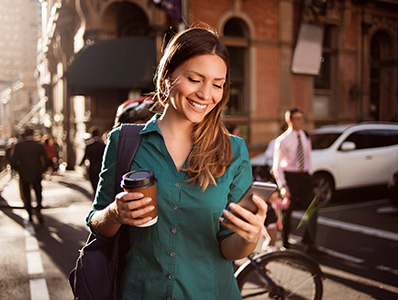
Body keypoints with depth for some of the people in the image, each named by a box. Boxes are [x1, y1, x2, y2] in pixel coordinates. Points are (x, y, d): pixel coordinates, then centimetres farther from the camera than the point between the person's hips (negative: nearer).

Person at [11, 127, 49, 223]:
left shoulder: (19, 146, -8)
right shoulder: (39, 146, -6)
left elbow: (13, 162, -10)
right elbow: (46, 161, -6)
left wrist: (19, 170, 7)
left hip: (24, 176, 0)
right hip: (37, 176, 0)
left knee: (27, 197, 13)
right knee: (38, 194, 14)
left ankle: (30, 216, 16)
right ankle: (38, 210, -7)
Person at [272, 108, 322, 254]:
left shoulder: (305, 137, 7)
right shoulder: (282, 140, -9)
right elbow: (276, 167, -9)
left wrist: (309, 176, 9)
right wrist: (282, 186, -17)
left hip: (304, 176, 5)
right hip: (289, 176, -5)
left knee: (313, 208, -3)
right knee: (286, 211, 6)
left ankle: (309, 244, 9)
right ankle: (285, 244, 24)